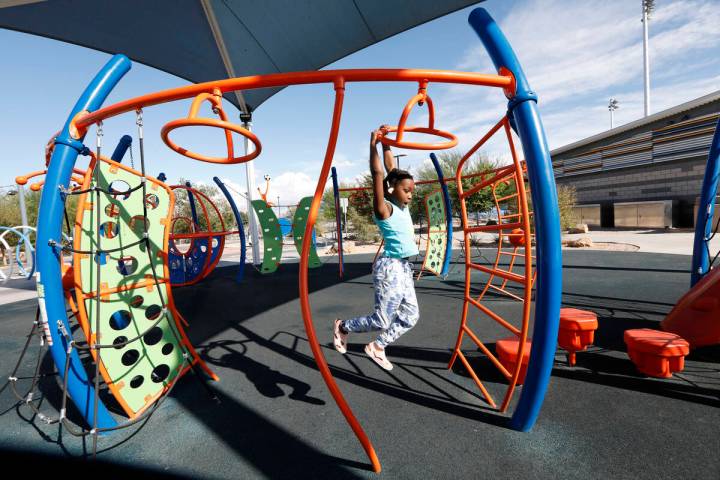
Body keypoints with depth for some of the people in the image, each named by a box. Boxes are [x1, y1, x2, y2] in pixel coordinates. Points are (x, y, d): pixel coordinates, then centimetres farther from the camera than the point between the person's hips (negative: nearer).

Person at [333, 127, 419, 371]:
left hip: (404, 268, 9)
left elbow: (391, 168, 12)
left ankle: (377, 347, 25)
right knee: (382, 321, 1)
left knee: (410, 316, 11)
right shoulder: (384, 208, -11)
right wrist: (373, 145, -21)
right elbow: (377, 173, -21)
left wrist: (386, 144, 15)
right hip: (390, 268, -9)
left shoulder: (402, 206, 8)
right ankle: (343, 327, 24)